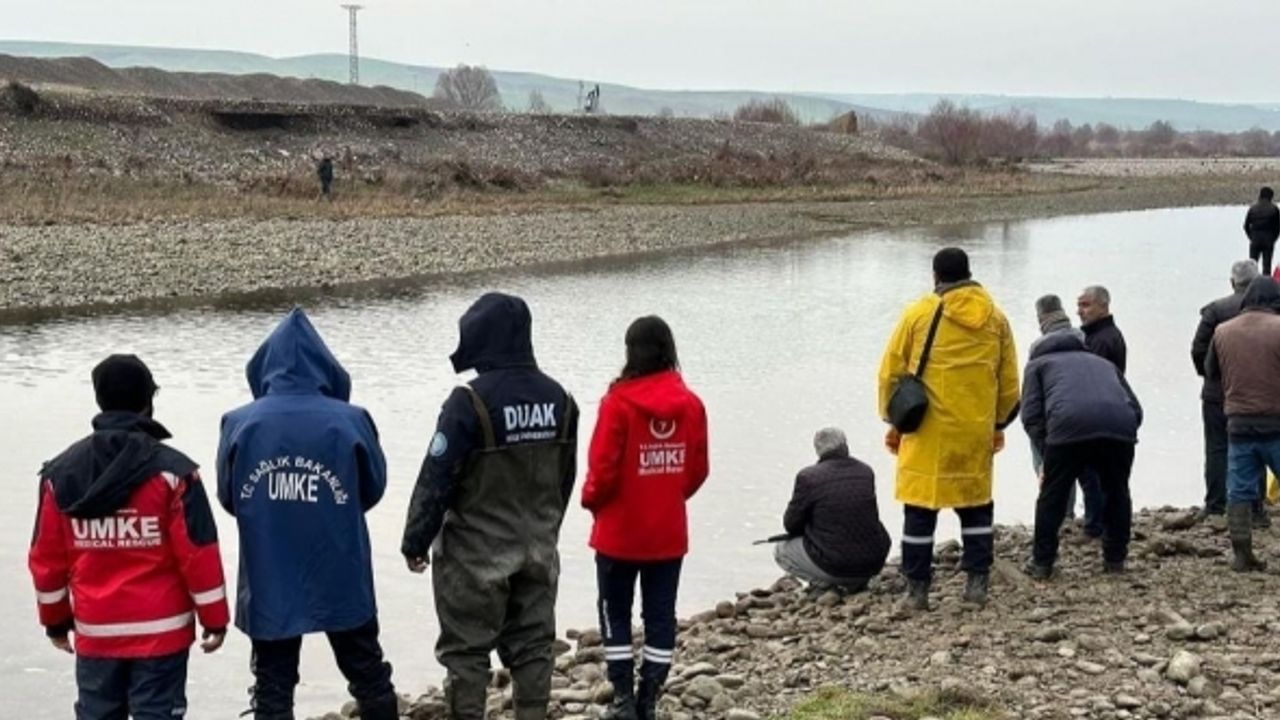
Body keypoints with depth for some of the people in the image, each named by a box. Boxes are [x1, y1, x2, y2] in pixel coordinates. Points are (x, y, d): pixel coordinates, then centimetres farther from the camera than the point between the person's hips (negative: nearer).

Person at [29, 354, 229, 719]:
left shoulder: (60, 473, 1)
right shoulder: (171, 470, -11)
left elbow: (47, 557, 6)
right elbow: (198, 553, -11)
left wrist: (55, 618, 18)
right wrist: (215, 618, -2)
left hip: (95, 631, 4)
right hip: (160, 630, -4)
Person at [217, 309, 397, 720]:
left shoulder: (240, 424, -10)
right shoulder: (350, 422, -13)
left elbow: (229, 498, 2)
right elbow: (373, 490, 1)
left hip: (268, 585, 0)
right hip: (340, 580, 0)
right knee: (368, 677, 18)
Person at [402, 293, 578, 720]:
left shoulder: (471, 402, -19)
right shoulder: (558, 399, 3)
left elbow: (436, 479, -16)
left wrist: (416, 541, -5)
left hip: (476, 553, -6)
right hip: (538, 551, 6)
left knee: (466, 651, 3)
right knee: (532, 646, 12)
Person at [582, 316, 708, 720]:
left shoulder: (619, 401, -16)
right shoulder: (690, 403, -3)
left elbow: (603, 466, -14)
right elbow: (698, 469, 3)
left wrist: (592, 501, 5)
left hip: (620, 531, -3)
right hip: (670, 532, 4)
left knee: (616, 612, 10)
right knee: (661, 615, 10)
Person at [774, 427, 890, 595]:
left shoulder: (808, 477, -10)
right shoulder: (866, 472, 4)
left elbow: (791, 525, -2)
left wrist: (810, 528, 22)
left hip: (834, 566, -5)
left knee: (780, 550, 18)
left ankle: (824, 583, -2)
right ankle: (856, 582, 14)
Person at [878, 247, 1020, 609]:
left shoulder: (918, 313, -3)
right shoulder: (995, 318, 6)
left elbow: (891, 371, 0)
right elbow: (1008, 380, 12)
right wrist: (998, 424, 24)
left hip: (927, 431, -3)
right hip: (977, 431, 3)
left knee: (920, 506, 3)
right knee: (976, 503, 15)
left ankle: (917, 588, 4)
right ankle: (977, 581, 12)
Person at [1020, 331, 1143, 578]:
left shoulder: (1038, 363, 30)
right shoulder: (1104, 363, 40)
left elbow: (1031, 415, 13)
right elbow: (1136, 409, 27)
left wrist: (1046, 452, 17)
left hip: (1069, 426, -3)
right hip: (1120, 425, 3)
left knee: (1053, 495, 13)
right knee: (1117, 493, 23)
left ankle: (1042, 562, 19)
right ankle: (1115, 559, 31)